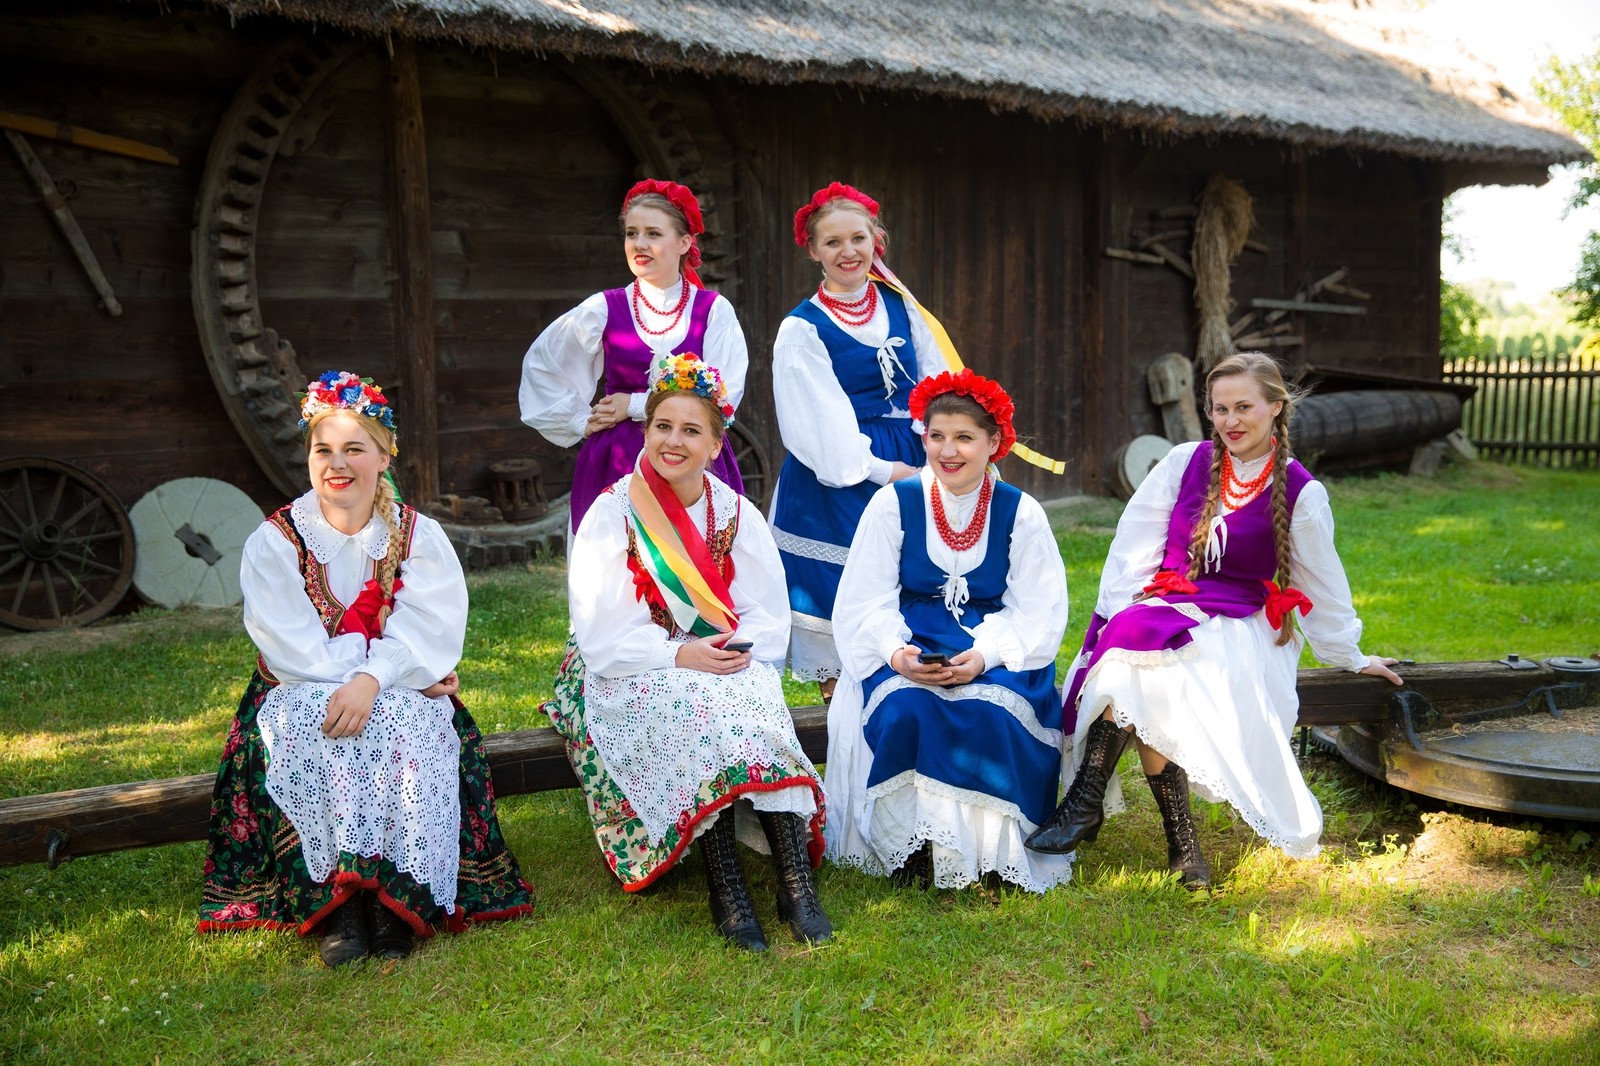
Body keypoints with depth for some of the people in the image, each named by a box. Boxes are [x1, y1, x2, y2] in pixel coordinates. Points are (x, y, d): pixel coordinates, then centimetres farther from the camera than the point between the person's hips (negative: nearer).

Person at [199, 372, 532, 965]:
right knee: (310, 733, -33)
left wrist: (372, 679, -31)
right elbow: (298, 650, -11)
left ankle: (395, 899, -29)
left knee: (401, 731, -32)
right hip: (303, 694, 0)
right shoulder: (274, 542, 0)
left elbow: (429, 632, -10)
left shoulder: (420, 536, 4)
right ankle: (337, 905, -30)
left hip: (400, 695, 0)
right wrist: (410, 670, -16)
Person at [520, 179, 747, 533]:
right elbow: (539, 368, 13)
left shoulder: (714, 311, 1)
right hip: (617, 466, 1)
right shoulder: (603, 310, 3)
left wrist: (635, 405, -8)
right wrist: (580, 422, 5)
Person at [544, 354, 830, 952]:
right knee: (700, 709, -34)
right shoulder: (613, 514, -3)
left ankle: (796, 881, -33)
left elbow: (768, 615, 4)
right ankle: (725, 888, -32)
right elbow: (602, 633, -10)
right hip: (633, 681, -3)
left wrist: (741, 649, -18)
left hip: (729, 670, 3)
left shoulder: (735, 514, 8)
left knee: (760, 705, -30)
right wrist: (680, 655, -22)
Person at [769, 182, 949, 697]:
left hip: (909, 468, 4)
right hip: (840, 481, -4)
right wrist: (879, 469, -15)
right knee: (839, 593, -3)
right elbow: (823, 424, -9)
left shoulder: (899, 306, 11)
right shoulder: (801, 329, -3)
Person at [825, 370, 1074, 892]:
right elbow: (864, 602, -2)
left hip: (997, 656, 0)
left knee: (988, 712, -31)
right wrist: (896, 653, -23)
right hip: (907, 648, 0)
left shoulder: (1021, 512, 2)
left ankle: (987, 852, -14)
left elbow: (1037, 613, -3)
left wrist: (984, 656, -21)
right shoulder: (893, 503, 1)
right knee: (905, 708, -32)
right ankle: (913, 848, -16)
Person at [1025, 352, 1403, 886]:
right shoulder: (1185, 463, 7)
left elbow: (1322, 583, 15)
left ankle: (1086, 804, -24)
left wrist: (1351, 657, 23)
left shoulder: (1301, 493, 4)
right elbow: (1134, 547, 6)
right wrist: (1120, 615, -6)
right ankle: (1180, 840, -27)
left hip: (1237, 629, -2)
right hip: (1162, 609, 2)